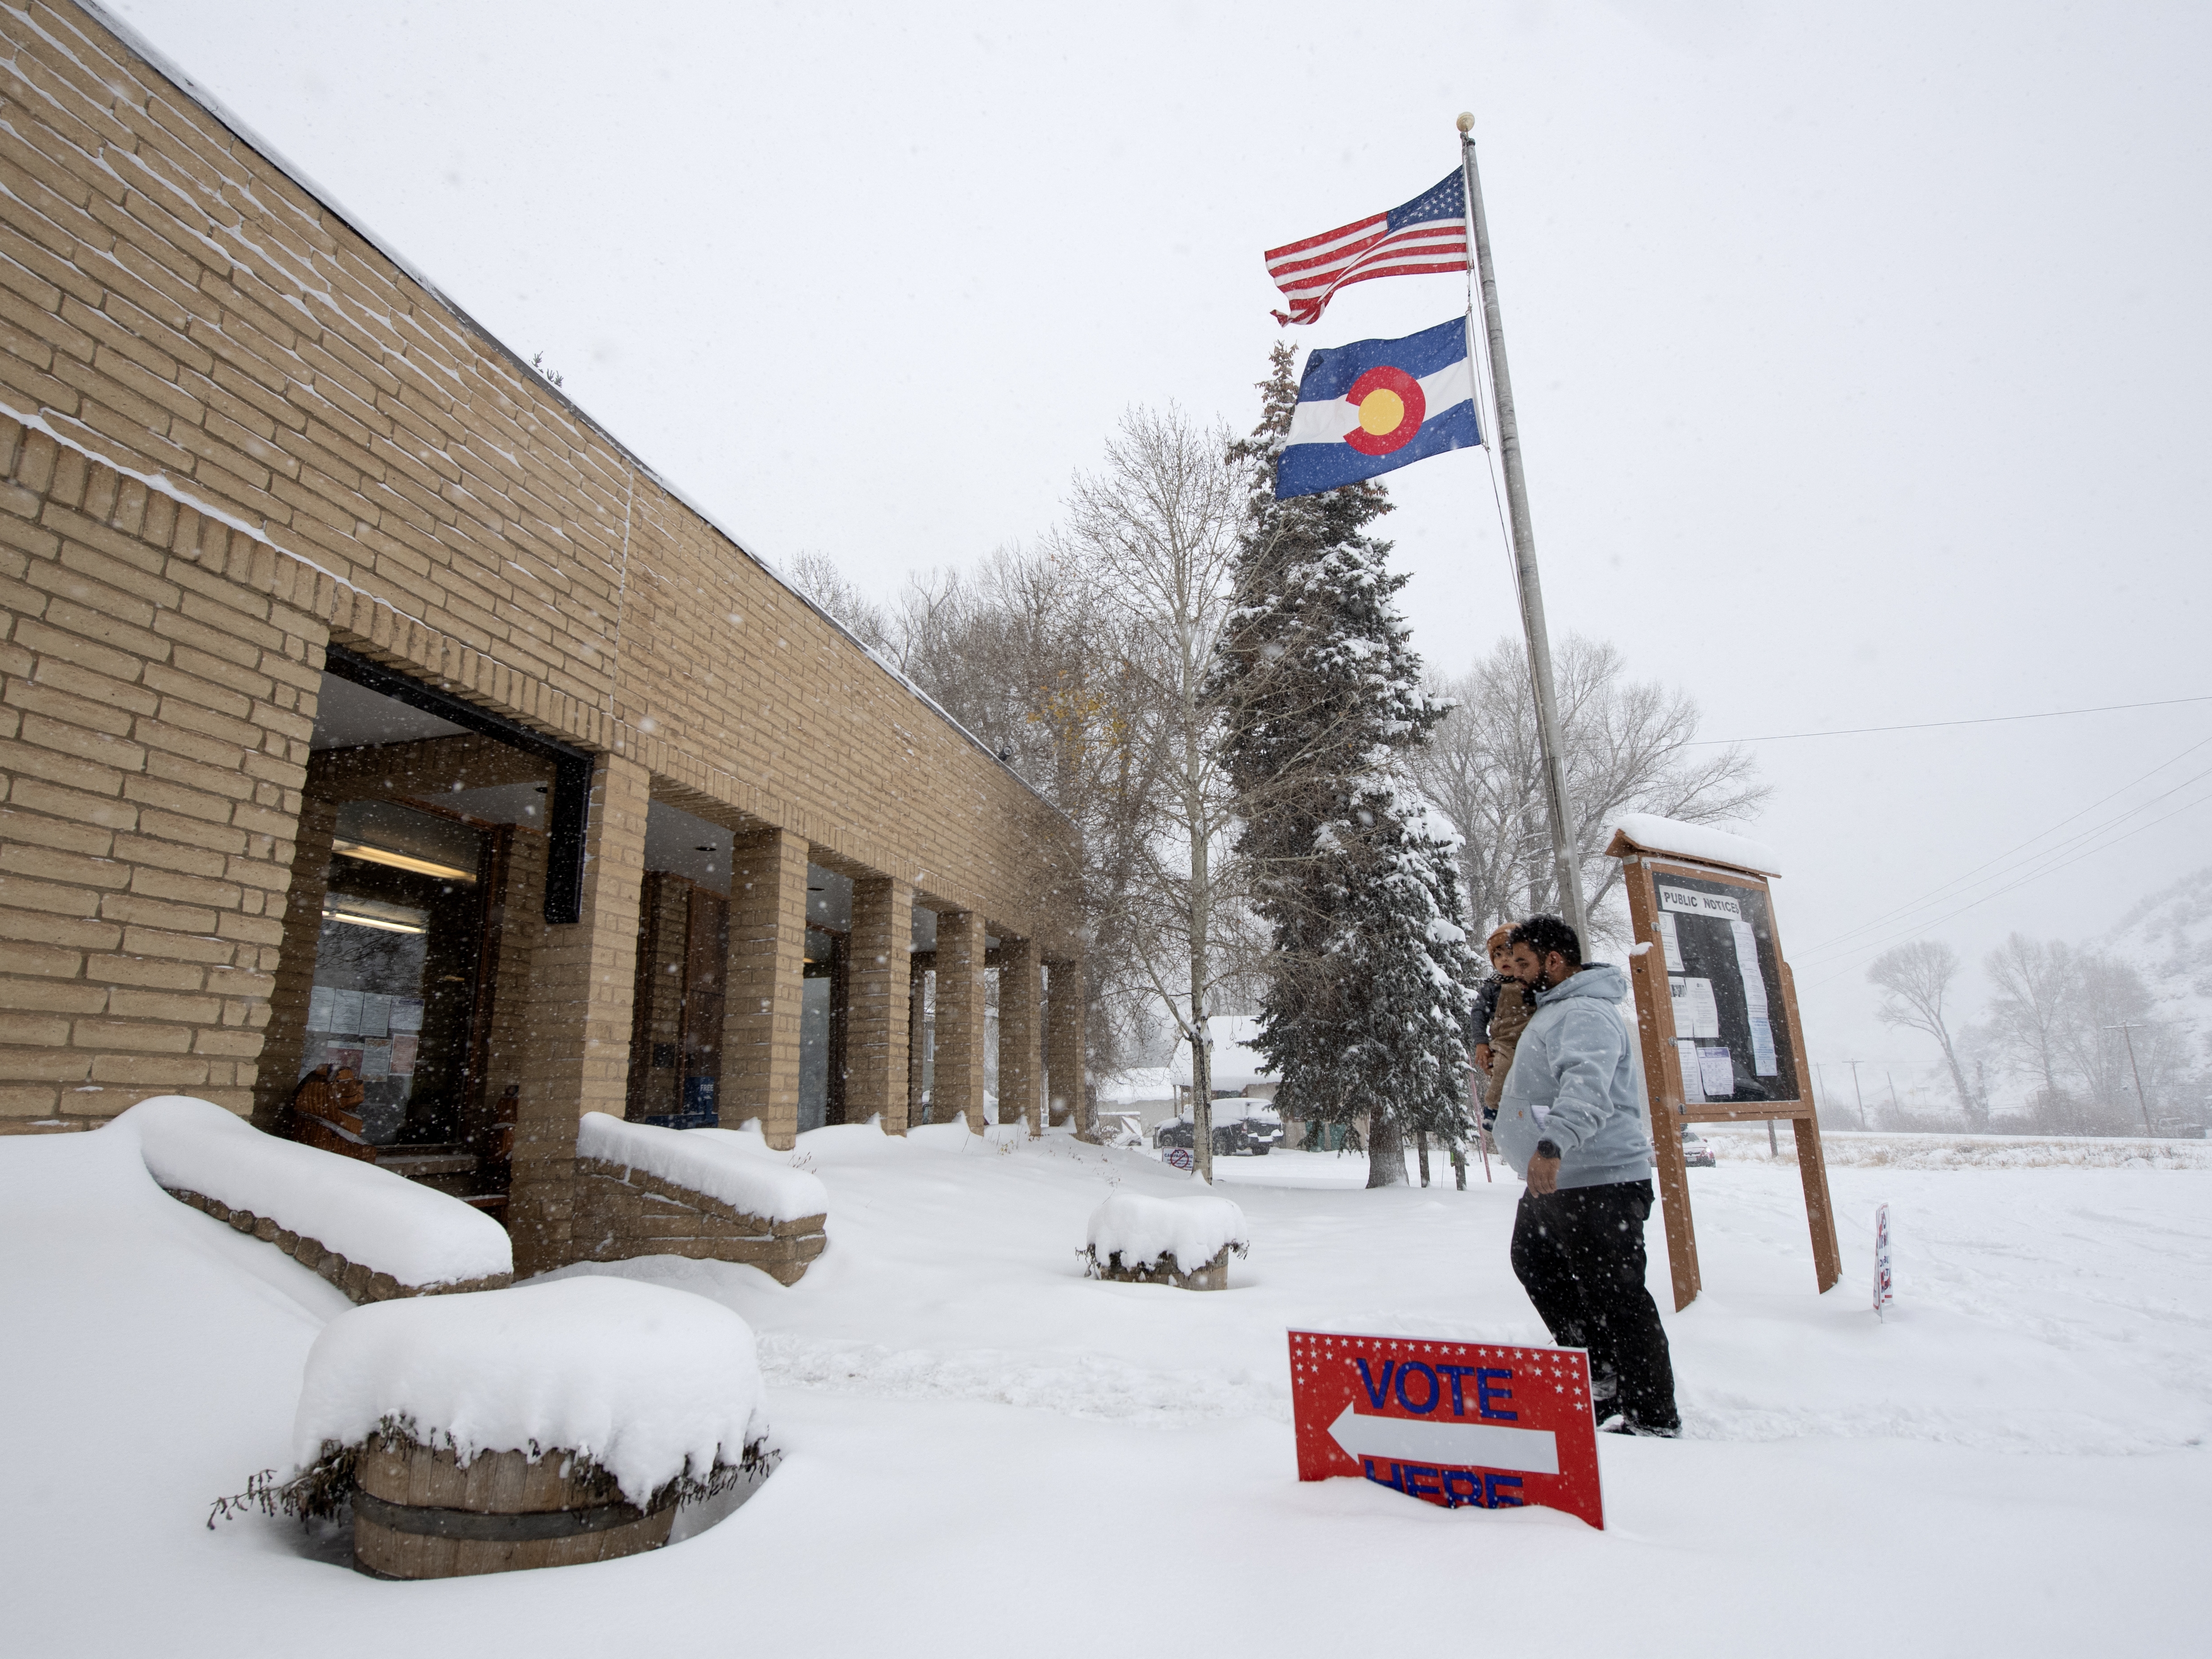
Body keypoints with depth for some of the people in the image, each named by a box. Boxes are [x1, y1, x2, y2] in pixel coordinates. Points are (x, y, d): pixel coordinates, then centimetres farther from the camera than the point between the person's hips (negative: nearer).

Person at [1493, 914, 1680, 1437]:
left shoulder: (1587, 1013, -18)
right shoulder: (1553, 1009, 16)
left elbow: (1587, 1084, -37)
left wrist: (1553, 1143, -48)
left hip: (1599, 1183, -12)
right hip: (1555, 1181, 12)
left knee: (1615, 1298, -4)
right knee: (1535, 1265, 22)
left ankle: (1653, 1418, 10)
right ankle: (1603, 1376, 33)